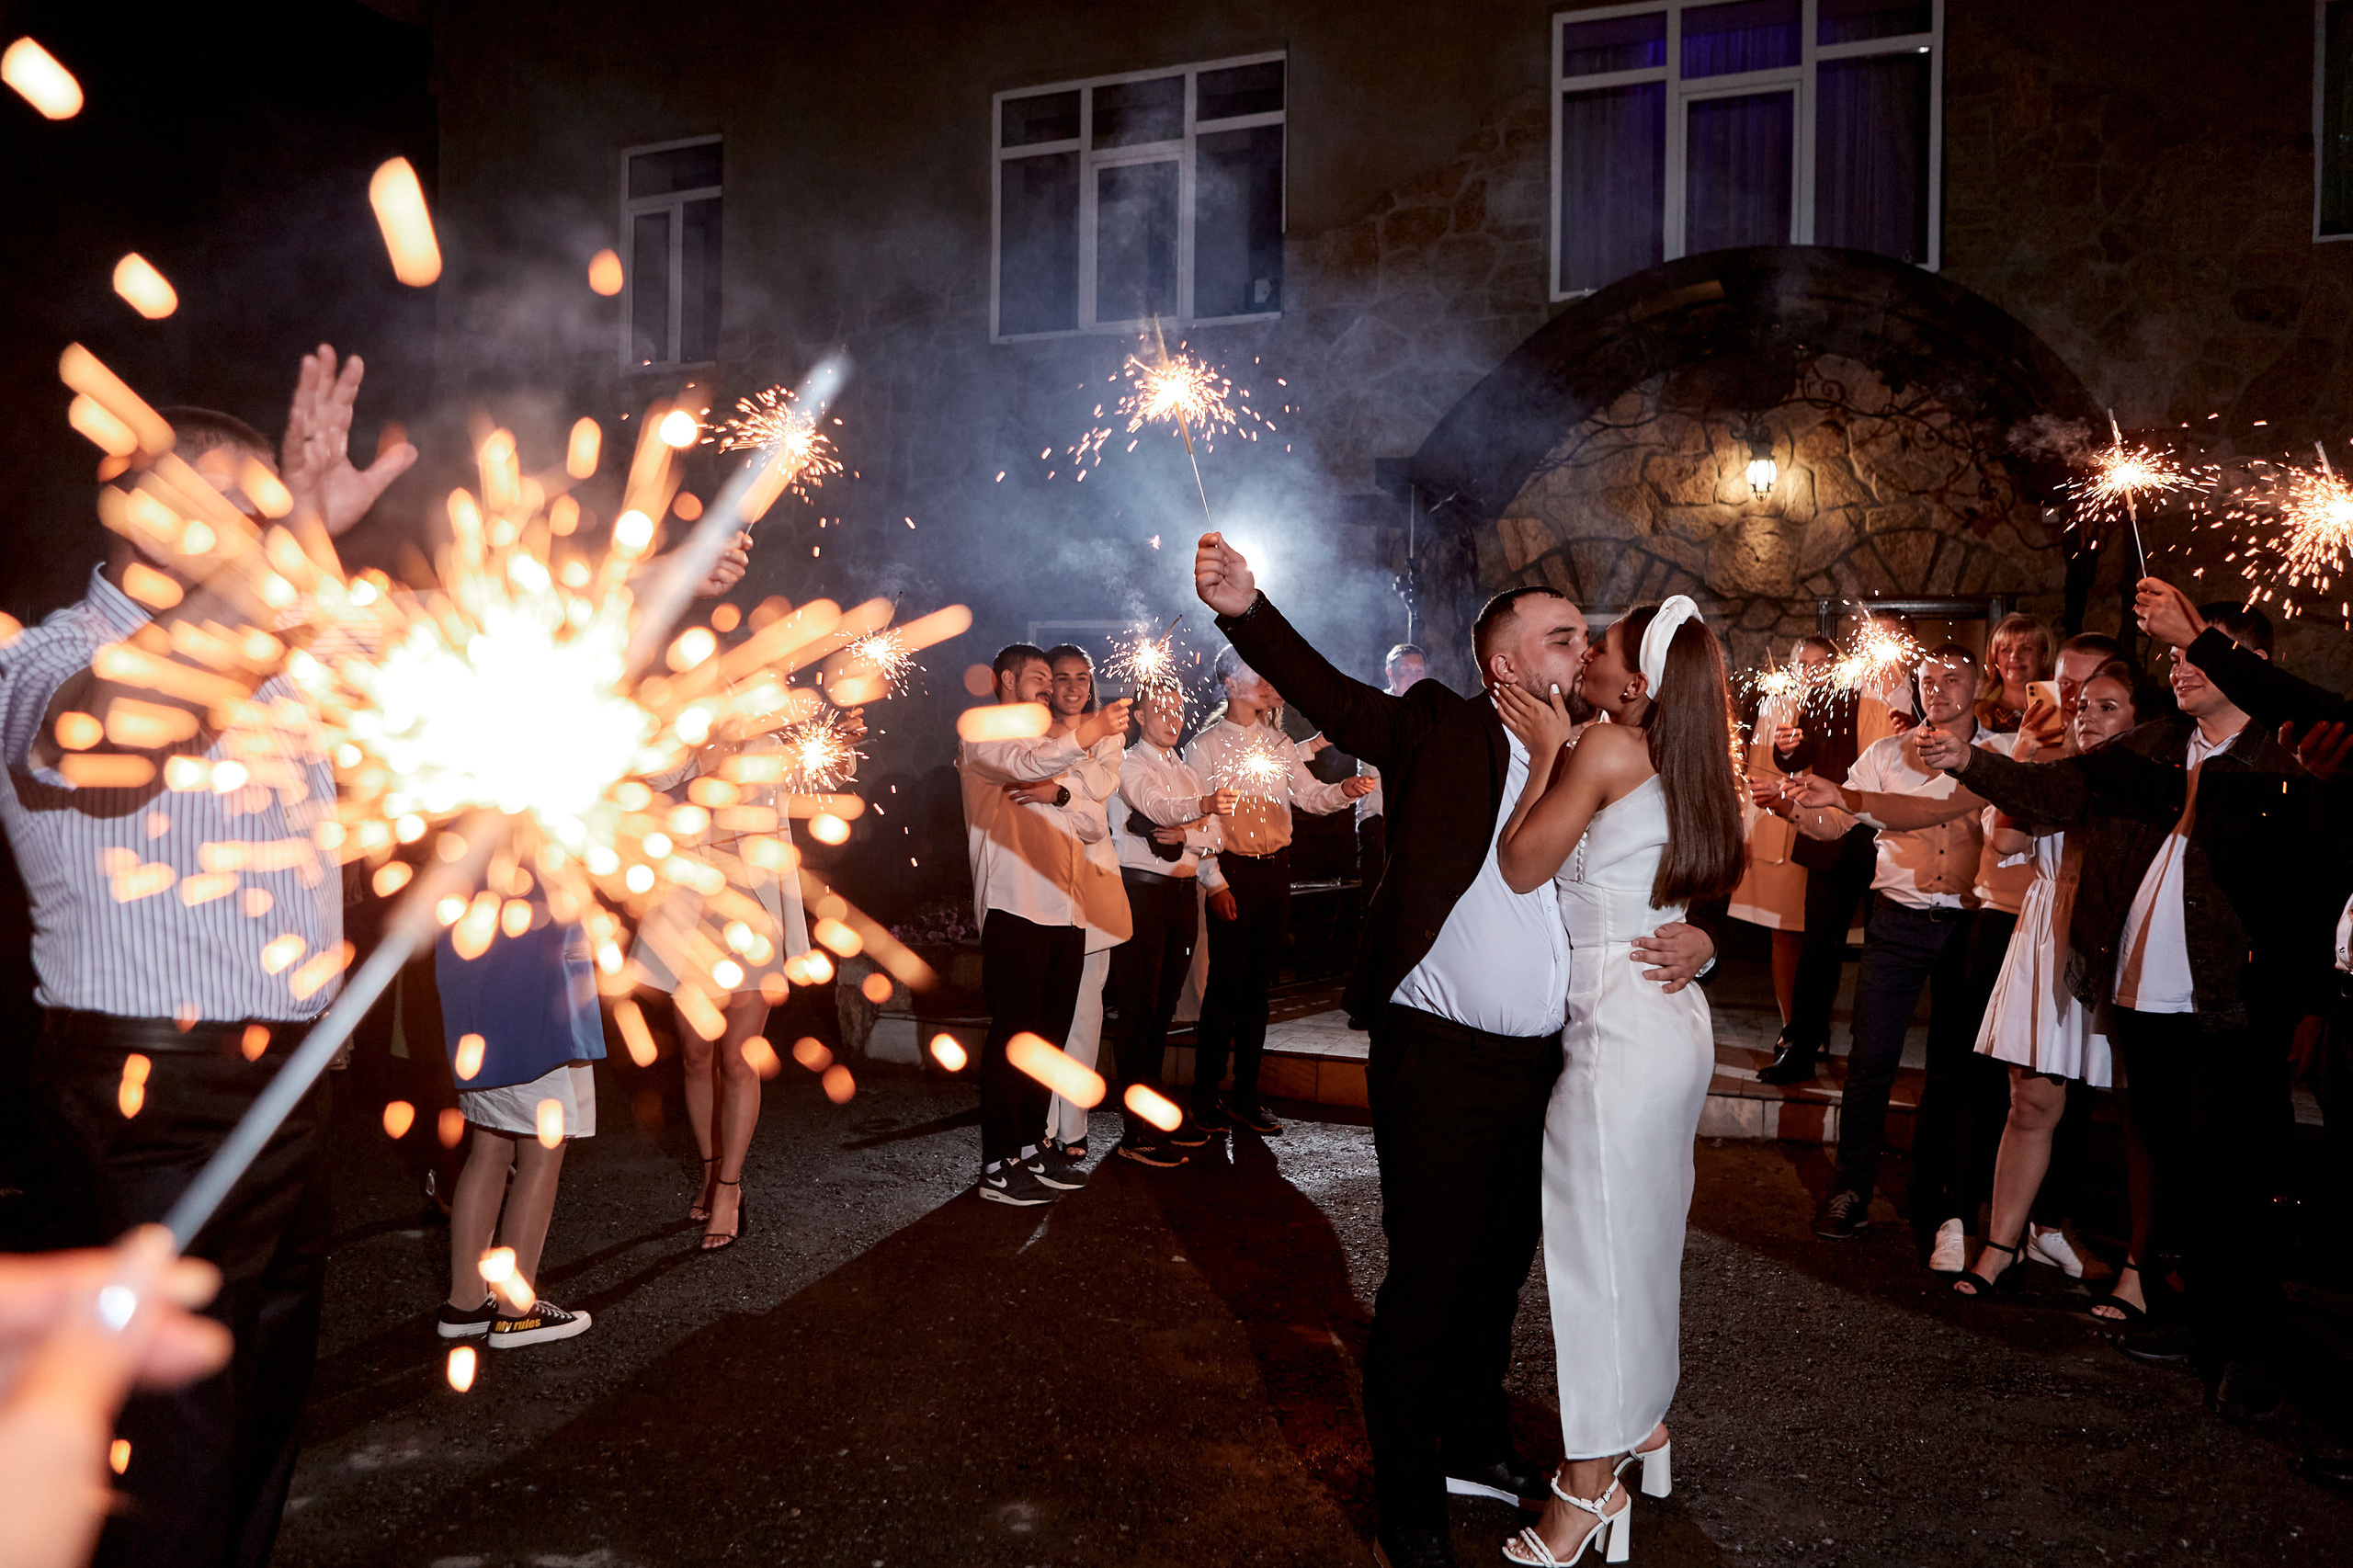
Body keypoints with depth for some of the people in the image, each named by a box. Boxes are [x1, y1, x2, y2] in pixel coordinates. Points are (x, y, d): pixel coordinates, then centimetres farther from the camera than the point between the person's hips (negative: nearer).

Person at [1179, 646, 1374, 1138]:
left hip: (1276, 870, 5)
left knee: (1258, 986, 9)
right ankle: (1205, 1099, 7)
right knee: (1225, 986, -4)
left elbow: (1310, 796, 8)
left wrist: (1343, 791, -13)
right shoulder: (1205, 746, -2)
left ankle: (1245, 1097, 17)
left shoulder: (1277, 742, 14)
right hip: (1233, 873, -5)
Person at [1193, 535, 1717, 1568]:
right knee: (1428, 1279, 4)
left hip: (1541, 1064, 6)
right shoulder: (1443, 730, -5)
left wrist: (1694, 941, -6)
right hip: (1440, 1059, -6)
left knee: (1499, 1269, 21)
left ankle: (1474, 1446, 43)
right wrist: (1245, 609, -34)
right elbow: (1332, 696, -18)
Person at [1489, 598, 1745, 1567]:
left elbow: (1520, 868, -15)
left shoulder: (1605, 749, -14)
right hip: (1677, 1018, 9)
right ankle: (1643, 1423, 36)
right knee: (1643, 1232, 20)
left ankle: (1590, 1483, 10)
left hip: (1621, 1025, -9)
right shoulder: (1679, 767, 11)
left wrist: (1545, 754, -7)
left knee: (1596, 1240, 0)